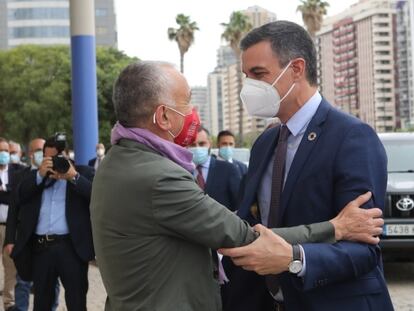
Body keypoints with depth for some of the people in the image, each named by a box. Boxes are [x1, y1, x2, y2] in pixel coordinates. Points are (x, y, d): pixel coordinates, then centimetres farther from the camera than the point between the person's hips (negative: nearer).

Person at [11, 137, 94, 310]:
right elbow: (21, 195, 1)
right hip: (40, 247, 4)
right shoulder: (36, 176, 17)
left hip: (72, 246, -4)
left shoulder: (83, 173, 6)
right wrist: (40, 174, -10)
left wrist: (73, 176, -19)